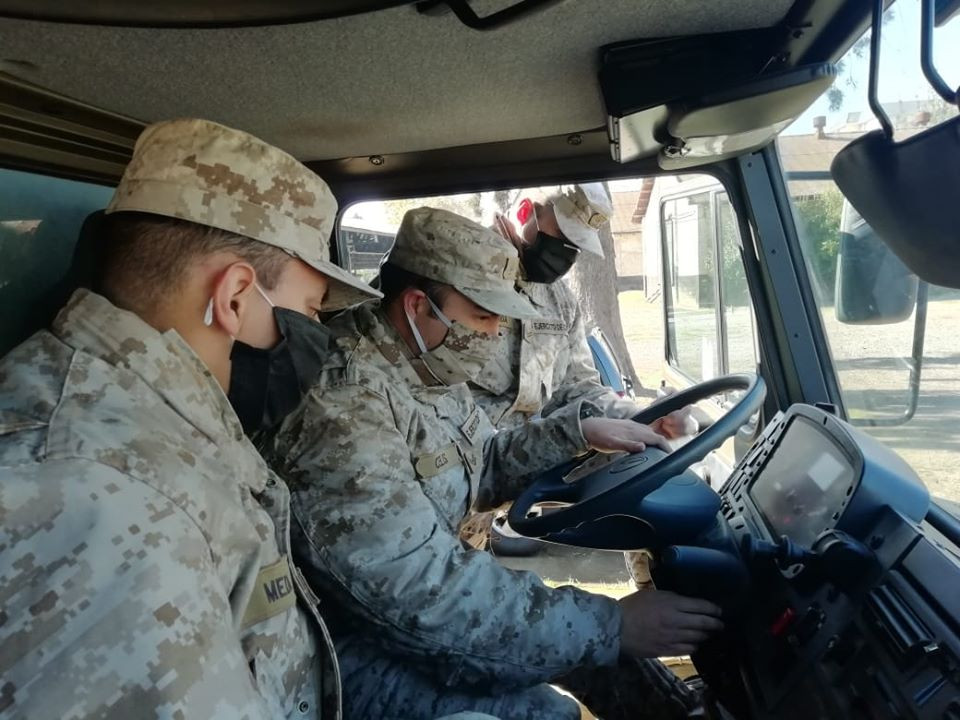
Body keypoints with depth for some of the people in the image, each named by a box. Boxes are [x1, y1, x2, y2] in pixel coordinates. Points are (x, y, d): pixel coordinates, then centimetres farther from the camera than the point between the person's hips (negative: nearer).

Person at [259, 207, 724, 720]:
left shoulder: (431, 366, -2)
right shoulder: (342, 399, -31)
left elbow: (485, 467, 13)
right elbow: (421, 588, -36)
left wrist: (578, 430, -1)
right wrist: (610, 626, -31)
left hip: (407, 594, 8)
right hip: (353, 645, -8)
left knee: (606, 629, 5)